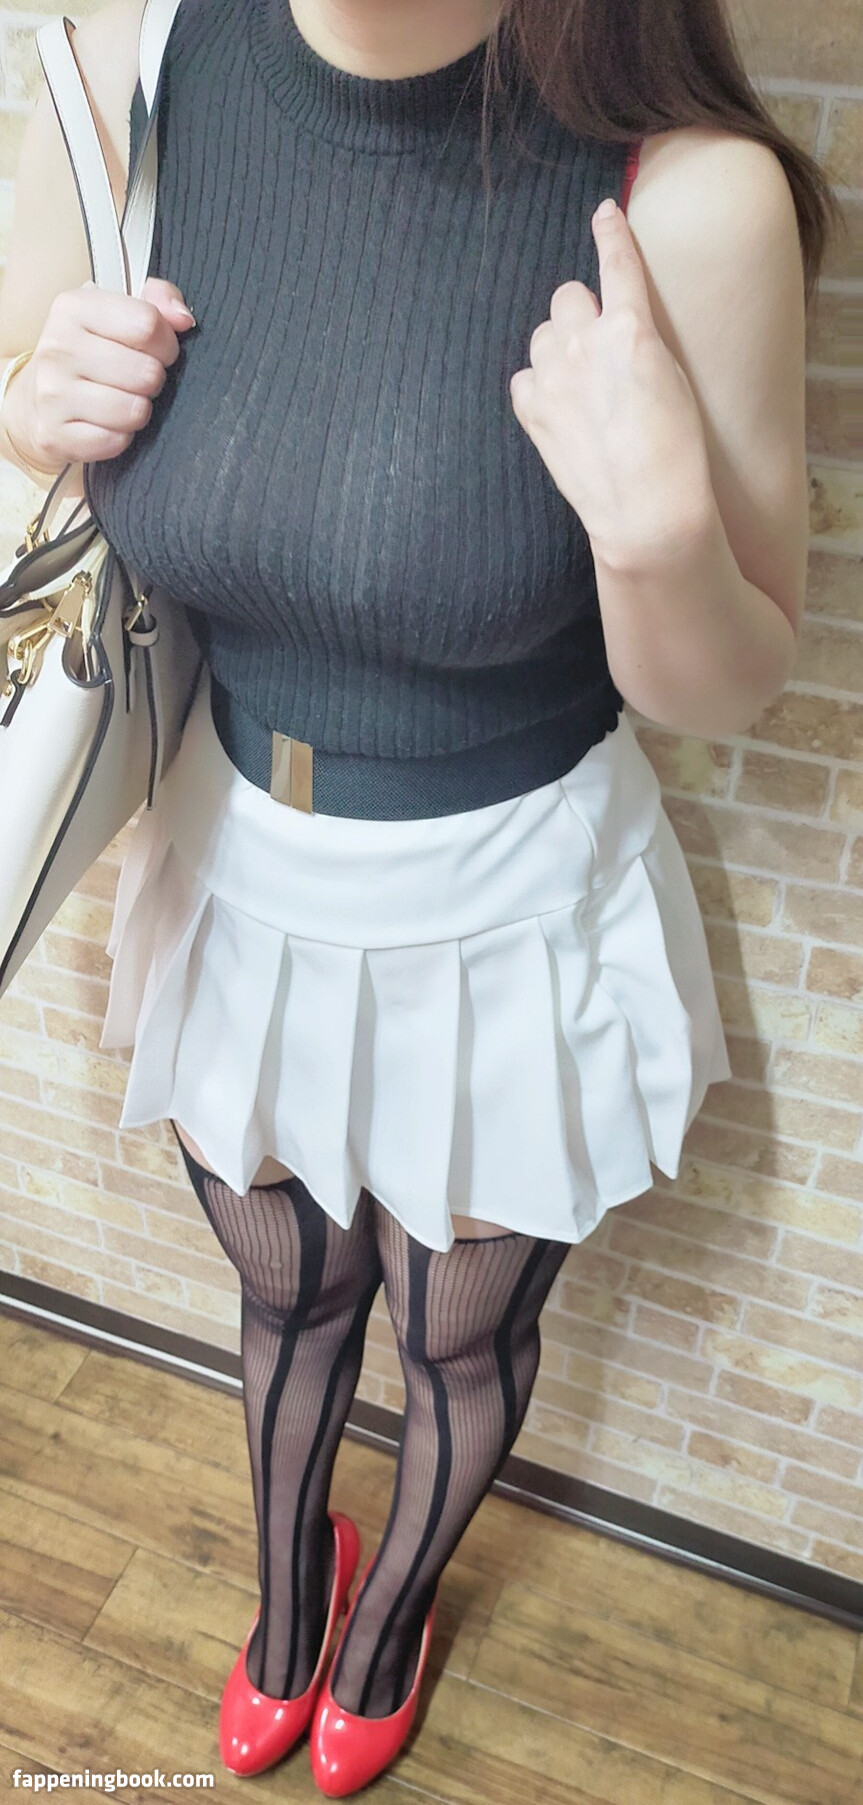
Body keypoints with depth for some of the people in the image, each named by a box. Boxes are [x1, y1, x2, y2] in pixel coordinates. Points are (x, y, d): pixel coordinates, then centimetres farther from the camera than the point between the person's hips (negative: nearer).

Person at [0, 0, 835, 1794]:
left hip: (506, 918, -2)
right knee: (284, 1297, 28)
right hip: (242, 874, 3)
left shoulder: (690, 194, -24)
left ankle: (389, 1616, 62)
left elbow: (726, 688, -13)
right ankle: (284, 1599, 64)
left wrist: (658, 527, -34)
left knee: (463, 1338, 24)